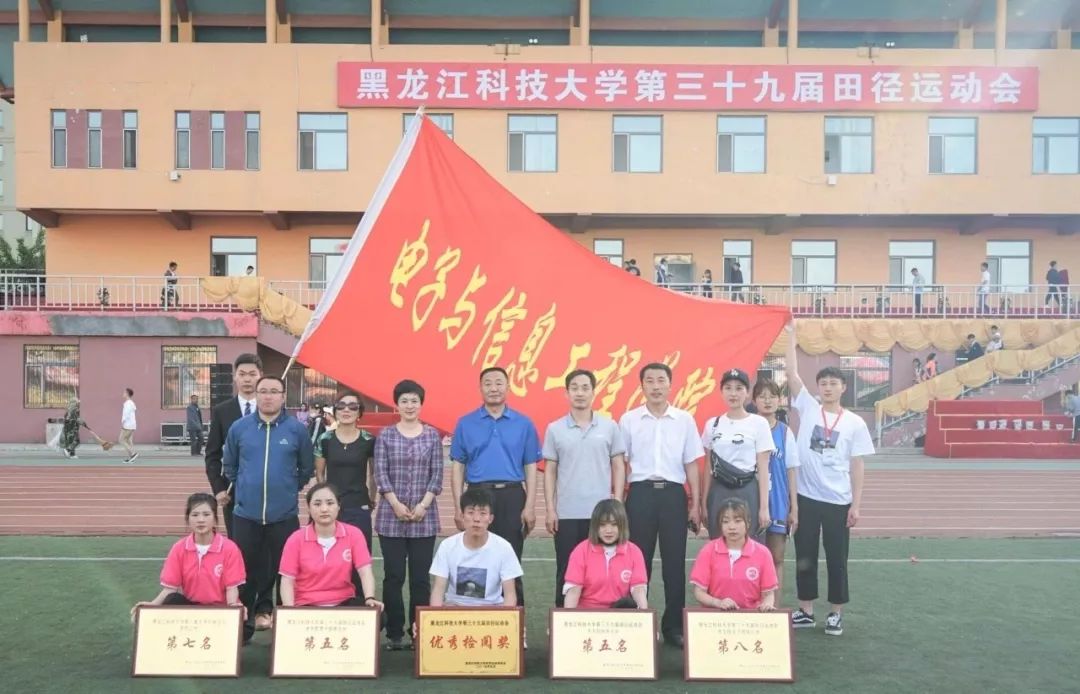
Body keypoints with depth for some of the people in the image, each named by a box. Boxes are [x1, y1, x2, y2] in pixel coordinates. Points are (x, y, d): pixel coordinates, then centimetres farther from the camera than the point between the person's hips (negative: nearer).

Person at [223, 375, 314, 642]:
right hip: (245, 514, 1)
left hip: (284, 515, -1)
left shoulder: (297, 429, -2)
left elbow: (307, 469, 9)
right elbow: (229, 465, 15)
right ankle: (243, 624, 23)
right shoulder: (239, 427, 1)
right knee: (246, 571, 8)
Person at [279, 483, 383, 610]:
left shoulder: (353, 534, -2)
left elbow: (365, 572, -8)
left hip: (343, 602, 1)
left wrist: (370, 598, -28)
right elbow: (287, 581, -4)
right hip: (307, 605, 0)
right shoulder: (296, 539, -3)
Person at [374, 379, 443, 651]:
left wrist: (423, 505, -9)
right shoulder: (385, 435, 4)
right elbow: (380, 473, -1)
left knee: (420, 577, 3)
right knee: (393, 576, 2)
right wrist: (396, 504, -11)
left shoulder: (432, 435, 6)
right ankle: (394, 632, 12)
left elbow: (437, 475, 2)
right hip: (391, 515, 0)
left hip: (424, 517, 0)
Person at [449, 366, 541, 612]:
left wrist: (529, 507, -4)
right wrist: (459, 507, -2)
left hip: (511, 497, 0)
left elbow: (530, 469, 4)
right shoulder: (465, 423, 5)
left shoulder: (523, 424, 4)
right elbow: (457, 467, 5)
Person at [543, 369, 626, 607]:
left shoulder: (609, 426, 3)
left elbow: (619, 467, 5)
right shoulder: (555, 429, 3)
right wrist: (550, 509, -1)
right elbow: (550, 471, 5)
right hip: (567, 514, 0)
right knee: (566, 572, 6)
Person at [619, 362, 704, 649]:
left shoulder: (684, 419, 5)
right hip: (641, 493, -1)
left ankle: (674, 626, 15)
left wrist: (696, 504, 4)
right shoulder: (628, 420, 3)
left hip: (673, 493, 1)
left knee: (675, 561, 5)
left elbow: (691, 464, 7)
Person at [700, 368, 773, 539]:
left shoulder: (759, 423, -1)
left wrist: (764, 506, -7)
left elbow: (763, 469, -3)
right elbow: (708, 467, 11)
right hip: (718, 492, 3)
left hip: (747, 492, -3)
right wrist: (704, 502, 8)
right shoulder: (712, 424, 8)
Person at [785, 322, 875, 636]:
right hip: (806, 496, 1)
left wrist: (856, 504, -2)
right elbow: (792, 374, -3)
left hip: (838, 500, -1)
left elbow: (856, 466, 2)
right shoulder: (808, 408, 2)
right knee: (805, 556, 9)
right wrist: (791, 336, -4)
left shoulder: (855, 423, 1)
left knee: (836, 558, 8)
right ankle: (805, 610, 21)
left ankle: (836, 613, 22)